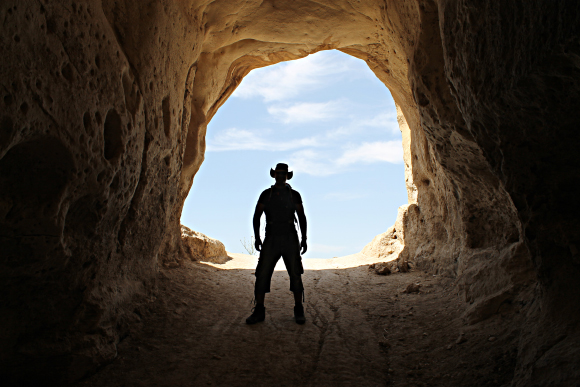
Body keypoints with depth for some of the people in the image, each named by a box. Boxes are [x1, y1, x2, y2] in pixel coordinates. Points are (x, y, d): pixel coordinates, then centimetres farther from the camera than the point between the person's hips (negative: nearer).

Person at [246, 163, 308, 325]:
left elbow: (302, 217, 10)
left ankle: (299, 311, 7)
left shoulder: (294, 195, 7)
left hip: (290, 240, 0)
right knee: (262, 274, -6)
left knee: (296, 275, -3)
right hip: (271, 240, 0)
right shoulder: (266, 194, 7)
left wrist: (304, 239, 2)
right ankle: (259, 311, 1)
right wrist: (257, 238, -1)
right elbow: (256, 216, 8)